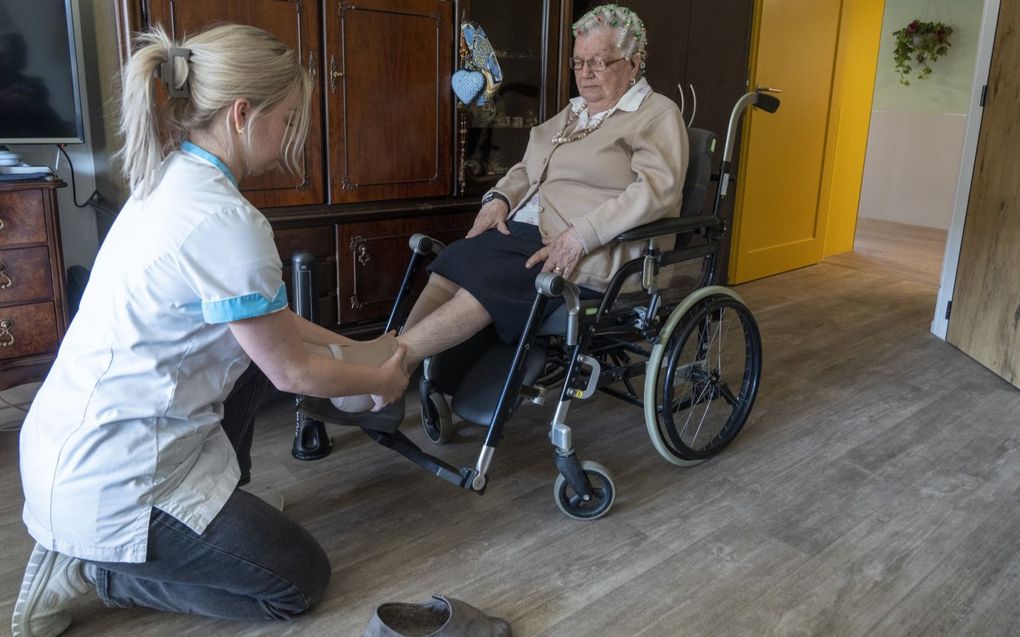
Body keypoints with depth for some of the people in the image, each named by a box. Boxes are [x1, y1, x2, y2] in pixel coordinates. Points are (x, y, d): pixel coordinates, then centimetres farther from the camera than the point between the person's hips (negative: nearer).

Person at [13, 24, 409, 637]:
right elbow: (291, 371, -14)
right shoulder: (226, 222, -26)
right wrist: (381, 381, 3)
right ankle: (89, 568, 4)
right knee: (302, 580, 4)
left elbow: (263, 314, 14)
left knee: (260, 338, 20)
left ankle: (223, 506, 22)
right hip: (109, 483, -9)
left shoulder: (169, 179, 3)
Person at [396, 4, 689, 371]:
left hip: (593, 255, -7)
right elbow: (528, 169, 30)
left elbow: (657, 189, -15)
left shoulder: (657, 115, 1)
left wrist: (581, 235, -24)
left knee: (485, 284, -29)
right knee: (449, 268, -20)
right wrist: (499, 198, 7)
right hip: (525, 230, 7)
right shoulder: (573, 112, 25)